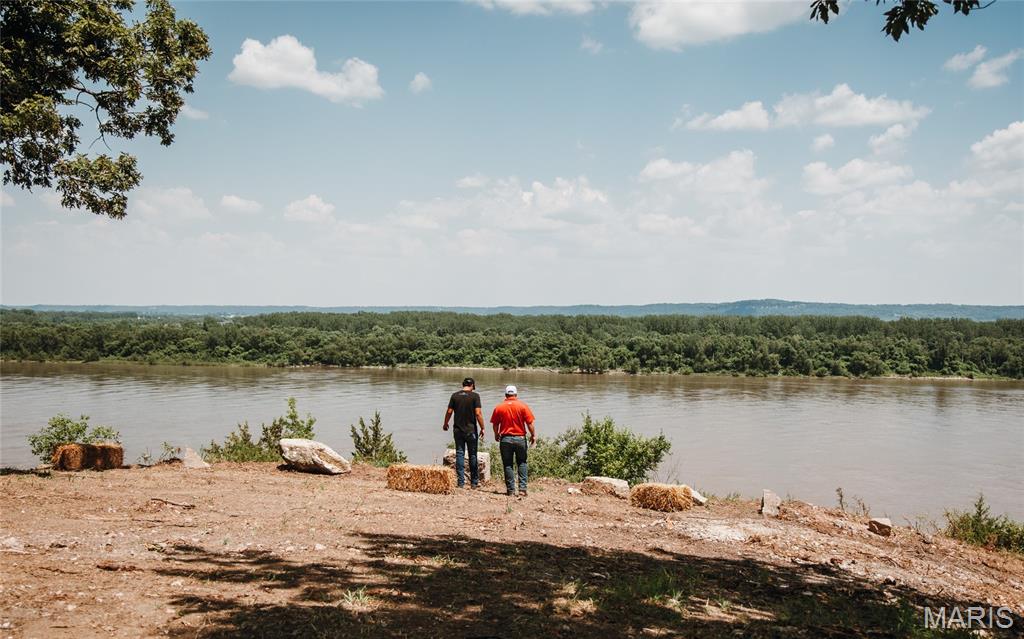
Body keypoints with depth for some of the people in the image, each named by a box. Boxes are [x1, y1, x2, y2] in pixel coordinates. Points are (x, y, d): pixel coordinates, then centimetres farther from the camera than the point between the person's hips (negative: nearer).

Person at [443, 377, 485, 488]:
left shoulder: (455, 395, 1)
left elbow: (449, 411, 2)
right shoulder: (475, 396, -7)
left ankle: (461, 482, 5)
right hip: (471, 430, -2)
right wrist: (482, 428, -5)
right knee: (473, 456, 7)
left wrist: (445, 424, 18)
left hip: (458, 430, 2)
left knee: (459, 454, 6)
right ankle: (474, 482, 12)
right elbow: (478, 413, -13)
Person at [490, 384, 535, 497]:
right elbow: (529, 423, -5)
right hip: (520, 438, 0)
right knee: (522, 463, 11)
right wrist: (533, 435, 8)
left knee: (508, 465, 8)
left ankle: (511, 490, 8)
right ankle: (522, 488, 2)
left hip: (505, 439, 0)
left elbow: (495, 424, 3)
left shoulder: (499, 408, -1)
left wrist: (496, 435, 21)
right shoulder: (523, 406, -4)